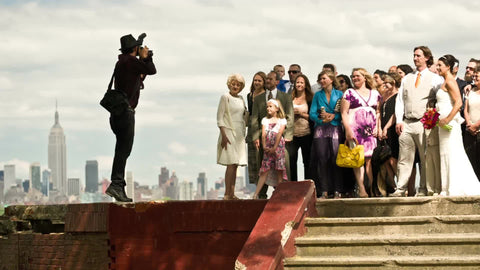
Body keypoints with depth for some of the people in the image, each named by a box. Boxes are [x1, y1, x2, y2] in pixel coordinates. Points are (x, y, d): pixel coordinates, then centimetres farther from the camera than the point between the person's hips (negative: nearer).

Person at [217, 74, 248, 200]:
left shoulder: (241, 99, 15)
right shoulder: (225, 97, -3)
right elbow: (220, 117, -8)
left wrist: (244, 134, 14)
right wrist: (223, 135, -17)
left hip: (239, 134, 7)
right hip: (229, 132, -7)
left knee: (235, 165, 5)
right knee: (231, 164, -13)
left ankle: (232, 194, 6)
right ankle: (227, 194, -14)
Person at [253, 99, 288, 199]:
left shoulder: (282, 120, 5)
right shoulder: (265, 120, 16)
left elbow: (279, 134, -6)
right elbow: (263, 134, 7)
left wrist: (274, 147, -15)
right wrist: (264, 146, -7)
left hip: (278, 146, -3)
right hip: (267, 148, 3)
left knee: (279, 170, -3)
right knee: (264, 170, -3)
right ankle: (256, 193, -6)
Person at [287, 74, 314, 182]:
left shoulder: (310, 99, 2)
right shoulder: (290, 98, 10)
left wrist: (301, 113, -11)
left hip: (306, 134, -2)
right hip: (293, 134, 2)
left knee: (307, 161, 3)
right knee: (290, 160, -5)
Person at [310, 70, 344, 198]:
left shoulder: (339, 94, 7)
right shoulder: (318, 95, 13)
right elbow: (312, 113, 5)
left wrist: (333, 116, -13)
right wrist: (322, 120, -12)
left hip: (335, 129, -2)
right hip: (320, 130, 2)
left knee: (335, 159, -7)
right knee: (322, 159, -5)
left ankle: (337, 191, -4)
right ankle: (324, 191, -3)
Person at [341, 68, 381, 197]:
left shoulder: (375, 93, 17)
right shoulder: (349, 93, 9)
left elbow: (378, 112, 20)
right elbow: (344, 113, 2)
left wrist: (377, 127, 7)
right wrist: (348, 129, -9)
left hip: (371, 131, 2)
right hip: (355, 128, -2)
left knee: (370, 158, -5)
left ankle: (373, 187, -2)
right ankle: (361, 189, -11)